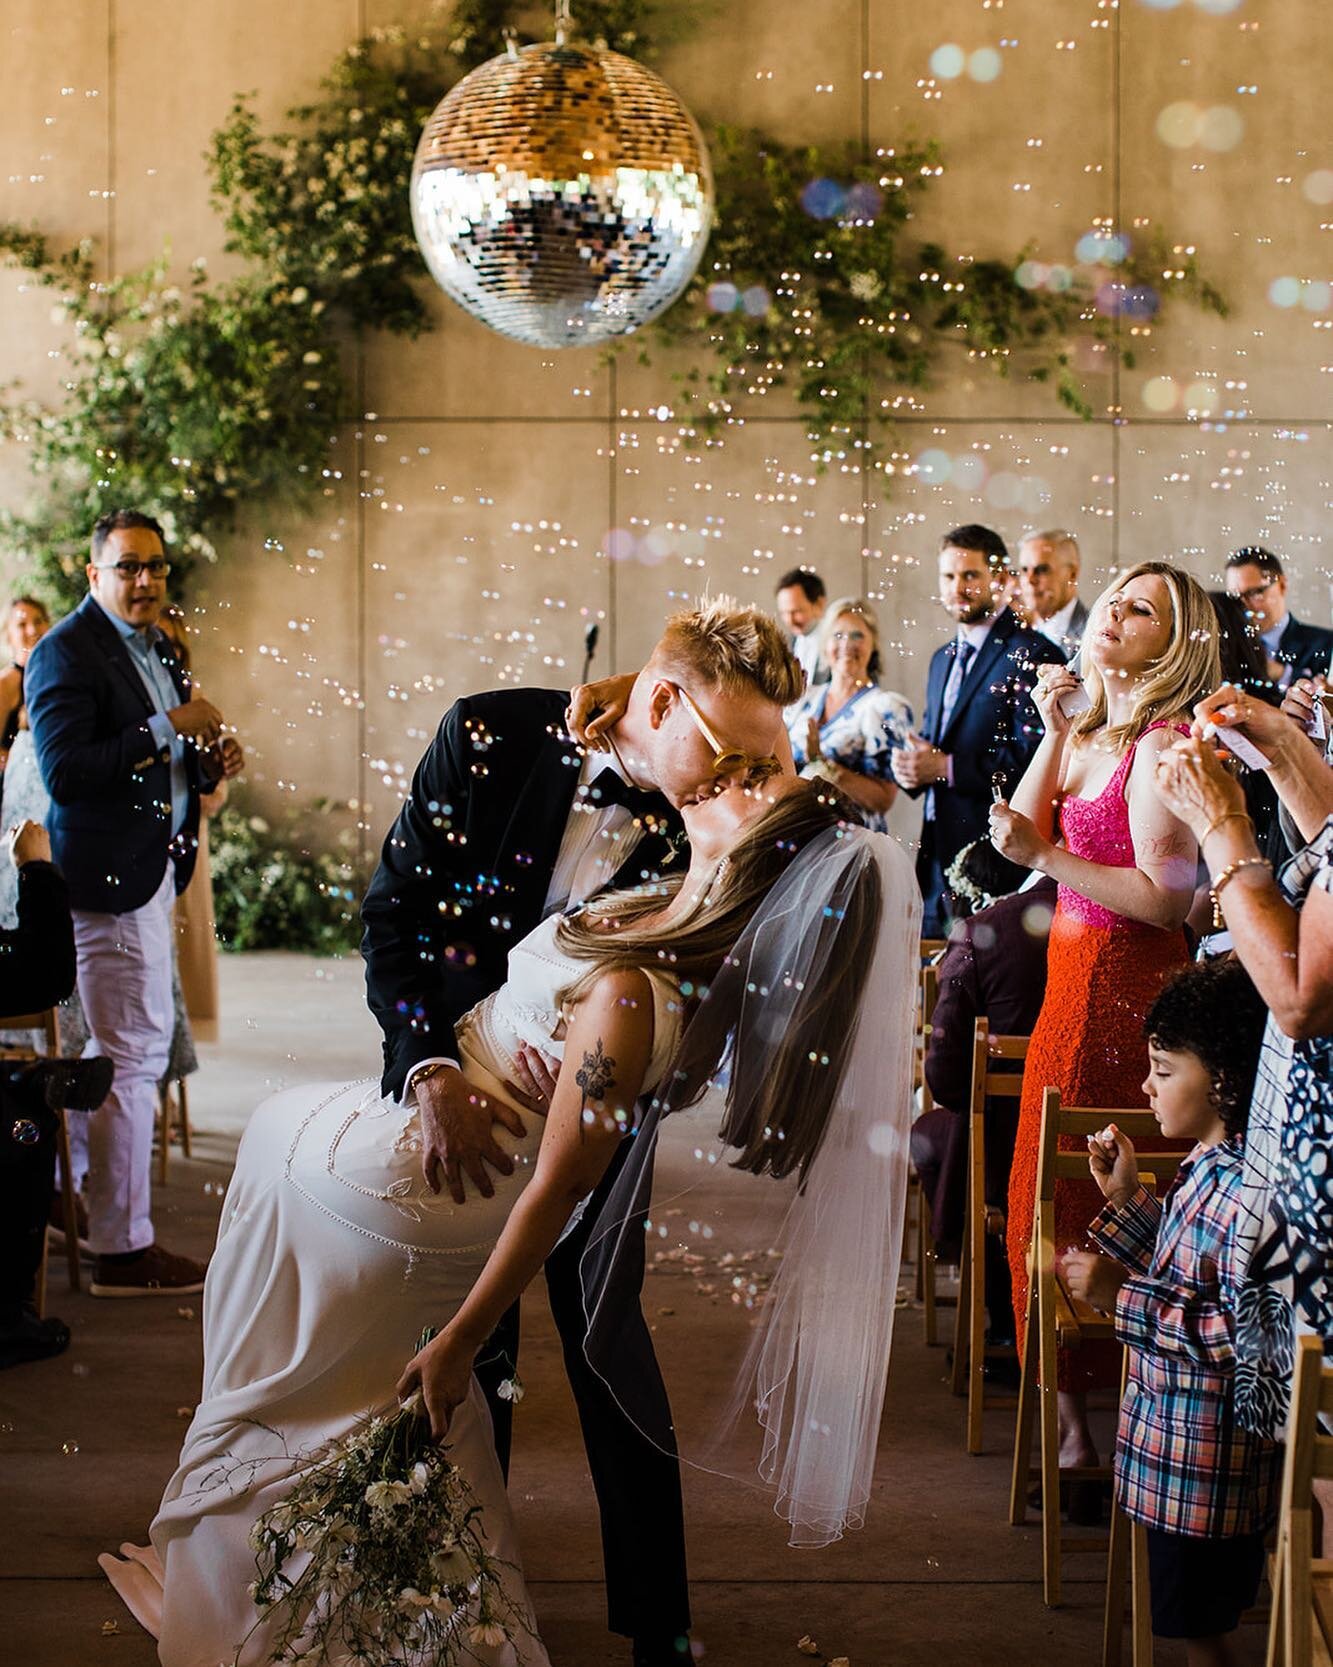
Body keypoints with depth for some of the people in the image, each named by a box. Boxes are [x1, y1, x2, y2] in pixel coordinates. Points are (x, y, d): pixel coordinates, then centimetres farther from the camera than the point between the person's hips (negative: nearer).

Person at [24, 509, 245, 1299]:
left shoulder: (158, 651, 16)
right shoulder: (66, 652, -12)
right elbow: (66, 773, -22)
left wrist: (212, 761, 2)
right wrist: (168, 728, -22)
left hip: (155, 869, 10)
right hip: (112, 876, -10)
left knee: (140, 1048, 16)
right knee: (133, 1057, -6)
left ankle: (94, 1197, 28)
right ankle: (123, 1249, 1)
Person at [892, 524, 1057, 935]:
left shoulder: (1032, 654, -9)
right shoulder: (943, 659, 20)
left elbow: (1034, 757, -18)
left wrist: (946, 768, -17)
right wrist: (910, 766, 3)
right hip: (938, 850, 8)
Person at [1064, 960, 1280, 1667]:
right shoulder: (1206, 1167, 6)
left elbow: (1247, 1334, -30)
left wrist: (1124, 1296, -28)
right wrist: (1127, 1197, 12)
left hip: (1206, 1468, -10)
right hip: (1176, 1445, 10)